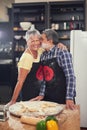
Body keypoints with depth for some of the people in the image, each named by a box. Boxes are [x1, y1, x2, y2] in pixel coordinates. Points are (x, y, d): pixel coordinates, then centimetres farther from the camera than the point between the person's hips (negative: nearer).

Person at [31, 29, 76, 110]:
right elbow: (44, 77, 8)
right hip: (48, 96, 5)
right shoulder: (43, 56, 5)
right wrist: (42, 94, 2)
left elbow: (70, 76, -17)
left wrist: (69, 98, -22)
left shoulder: (62, 53, -12)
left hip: (62, 96, -5)